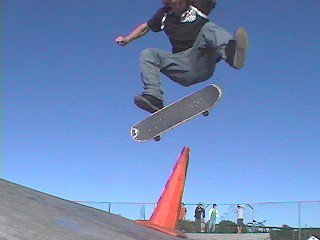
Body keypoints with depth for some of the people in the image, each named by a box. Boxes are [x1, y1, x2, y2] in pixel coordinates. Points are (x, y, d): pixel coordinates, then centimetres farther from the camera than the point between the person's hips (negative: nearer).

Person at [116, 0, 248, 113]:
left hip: (201, 63, -3)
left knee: (208, 28, -25)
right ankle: (153, 96, -31)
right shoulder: (164, 15, 17)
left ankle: (230, 52, -59)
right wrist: (127, 39, 19)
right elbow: (145, 27, 27)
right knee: (147, 54, -13)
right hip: (183, 70, 3)